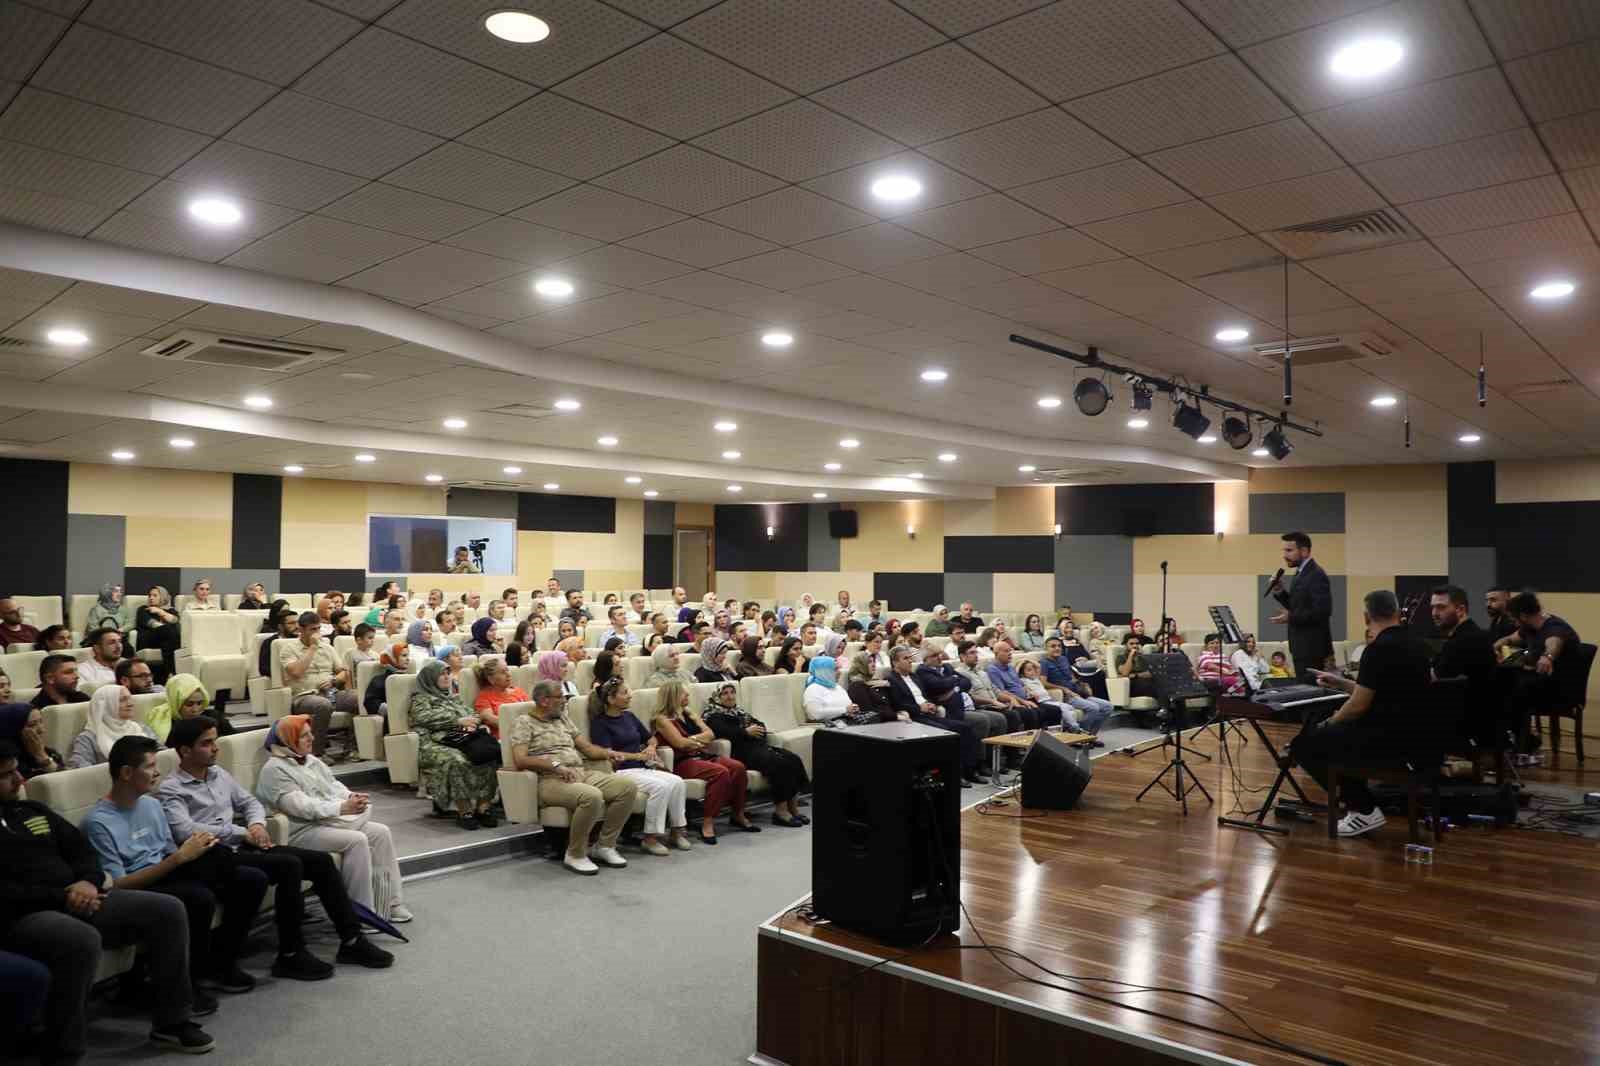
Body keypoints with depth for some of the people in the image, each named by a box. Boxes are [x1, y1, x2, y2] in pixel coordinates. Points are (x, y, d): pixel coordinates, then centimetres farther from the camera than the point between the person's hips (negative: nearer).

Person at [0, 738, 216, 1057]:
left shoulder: (32, 810, 20)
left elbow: (80, 847, 18)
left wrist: (88, 882, -3)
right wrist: (61, 897, -17)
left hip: (75, 901, 7)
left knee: (168, 910, -6)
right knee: (83, 939, -39)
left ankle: (173, 1021, 4)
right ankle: (62, 1052, -22)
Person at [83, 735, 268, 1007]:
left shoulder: (151, 804, 11)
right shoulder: (99, 822, -13)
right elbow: (117, 885, -19)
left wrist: (191, 848, -9)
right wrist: (180, 857, -23)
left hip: (168, 877, 8)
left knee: (253, 879, -9)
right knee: (200, 898, -36)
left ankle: (219, 963, 4)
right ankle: (186, 980, -13)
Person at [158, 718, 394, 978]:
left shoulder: (219, 774, 18)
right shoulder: (170, 789, -5)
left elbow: (250, 801, 24)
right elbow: (184, 830, -20)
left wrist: (256, 824, 1)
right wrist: (242, 832, -17)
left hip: (241, 846, 8)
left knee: (322, 860, -8)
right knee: (289, 866, -30)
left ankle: (351, 940, -3)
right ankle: (290, 955, -20)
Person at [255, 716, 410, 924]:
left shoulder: (311, 760, 16)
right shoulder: (274, 769, -11)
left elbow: (333, 784, 14)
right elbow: (301, 806, -21)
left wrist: (351, 797, -9)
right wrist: (343, 808, -27)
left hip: (333, 820, 8)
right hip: (304, 830, -8)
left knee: (380, 832, -9)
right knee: (356, 840, -28)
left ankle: (389, 903, -6)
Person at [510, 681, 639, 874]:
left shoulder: (563, 718, 23)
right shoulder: (524, 722, 2)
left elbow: (587, 747, 21)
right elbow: (520, 760, -12)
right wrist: (555, 765, -21)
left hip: (582, 774, 7)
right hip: (550, 780, -7)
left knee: (628, 785, -15)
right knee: (591, 796, -36)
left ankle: (605, 846, -2)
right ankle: (575, 855, -14)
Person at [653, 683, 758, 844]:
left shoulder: (688, 714, 22)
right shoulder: (662, 719, -2)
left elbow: (710, 734, 12)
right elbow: (680, 743, -14)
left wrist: (693, 739, -6)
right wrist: (702, 740, 2)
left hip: (704, 755, 7)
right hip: (683, 762, -7)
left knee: (738, 767, -18)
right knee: (721, 772, -32)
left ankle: (738, 814, -4)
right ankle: (708, 823, -29)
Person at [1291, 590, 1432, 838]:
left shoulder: (1379, 648, -19)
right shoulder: (1416, 645, 9)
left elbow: (1358, 705, -18)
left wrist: (1328, 723, 0)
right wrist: (1339, 683, 27)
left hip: (1387, 738, -10)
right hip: (1411, 735, 10)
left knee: (1303, 744, -1)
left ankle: (1364, 809, 3)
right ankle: (1360, 802, 24)